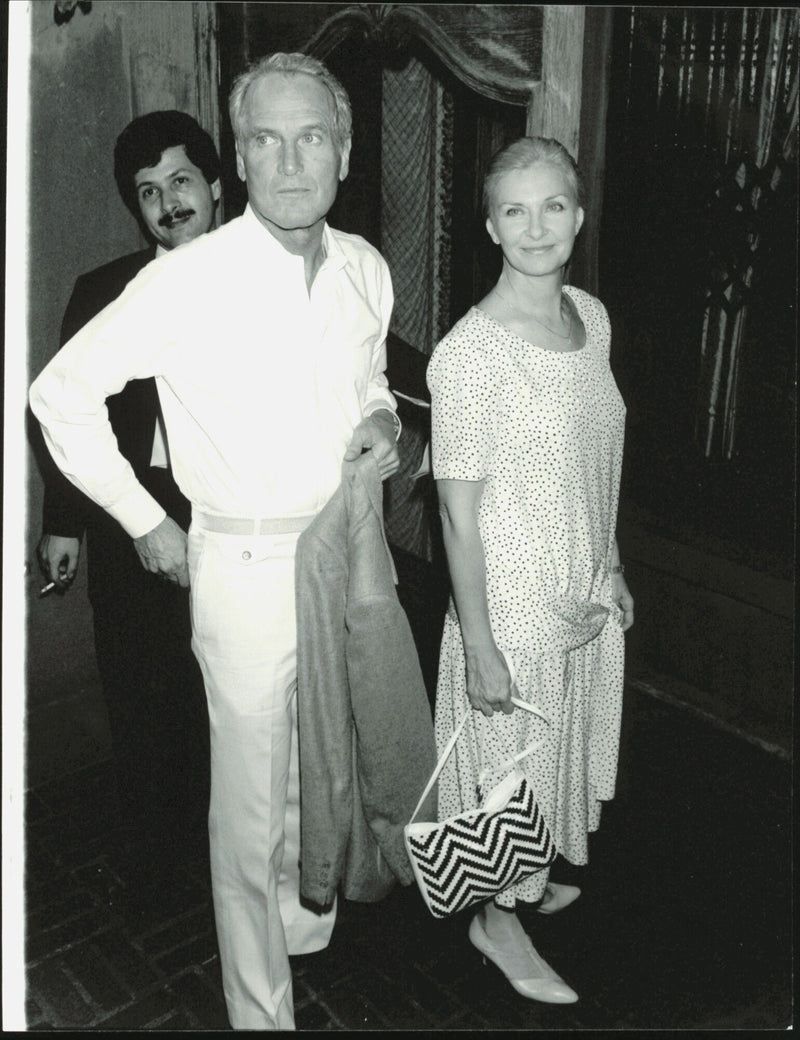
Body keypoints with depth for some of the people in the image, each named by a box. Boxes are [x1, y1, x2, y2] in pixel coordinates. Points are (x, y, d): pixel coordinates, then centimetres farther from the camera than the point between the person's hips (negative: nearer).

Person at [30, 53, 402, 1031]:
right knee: (251, 804, 7)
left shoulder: (366, 269, 2)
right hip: (248, 570, -5)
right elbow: (61, 393, -8)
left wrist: (381, 419, -3)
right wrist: (145, 522, -6)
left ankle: (304, 925, 52)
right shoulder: (191, 279, -16)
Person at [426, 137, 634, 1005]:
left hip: (585, 599, 7)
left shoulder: (592, 317, 0)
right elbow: (458, 510, -19)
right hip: (513, 608, -7)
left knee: (562, 756, 24)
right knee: (513, 764, 12)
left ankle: (529, 879, 51)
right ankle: (498, 919, 39)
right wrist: (479, 646, -17)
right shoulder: (469, 352, -22)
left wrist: (611, 572, 15)